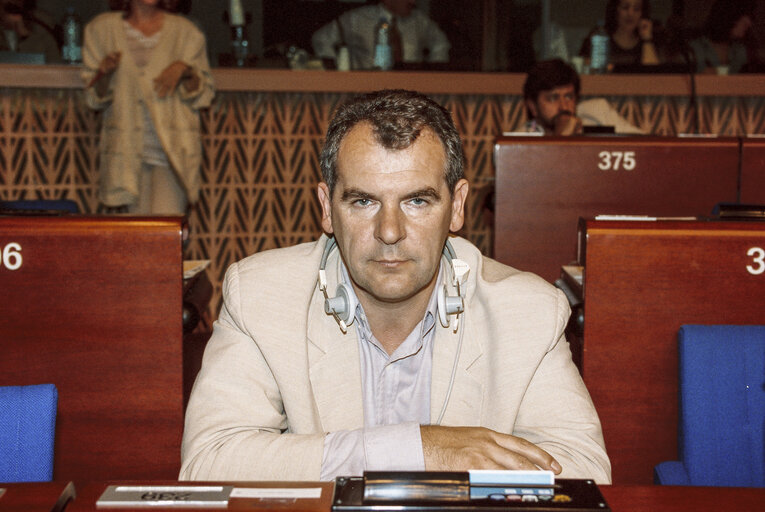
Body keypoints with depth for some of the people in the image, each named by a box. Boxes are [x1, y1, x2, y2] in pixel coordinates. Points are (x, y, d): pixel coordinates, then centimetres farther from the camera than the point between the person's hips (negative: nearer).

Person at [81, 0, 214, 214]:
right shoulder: (102, 28, 11)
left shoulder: (184, 31, 10)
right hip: (126, 149, 1)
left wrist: (185, 71, -8)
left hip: (172, 148, -1)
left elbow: (203, 95, 11)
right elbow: (94, 98, 12)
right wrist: (104, 73, -9)